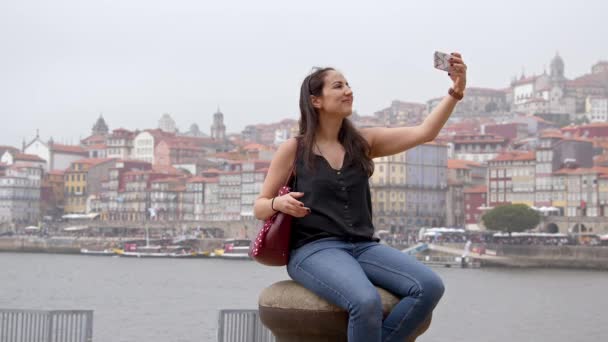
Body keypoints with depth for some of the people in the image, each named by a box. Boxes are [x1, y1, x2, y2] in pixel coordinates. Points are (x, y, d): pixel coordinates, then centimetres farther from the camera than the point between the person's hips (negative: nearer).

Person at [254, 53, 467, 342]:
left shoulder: (363, 142, 12)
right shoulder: (293, 149, 3)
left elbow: (424, 133, 2)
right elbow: (259, 208, 8)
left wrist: (455, 92, -10)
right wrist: (279, 204, -15)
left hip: (363, 246, 5)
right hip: (314, 249, -4)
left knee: (430, 287, -23)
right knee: (366, 302, -36)